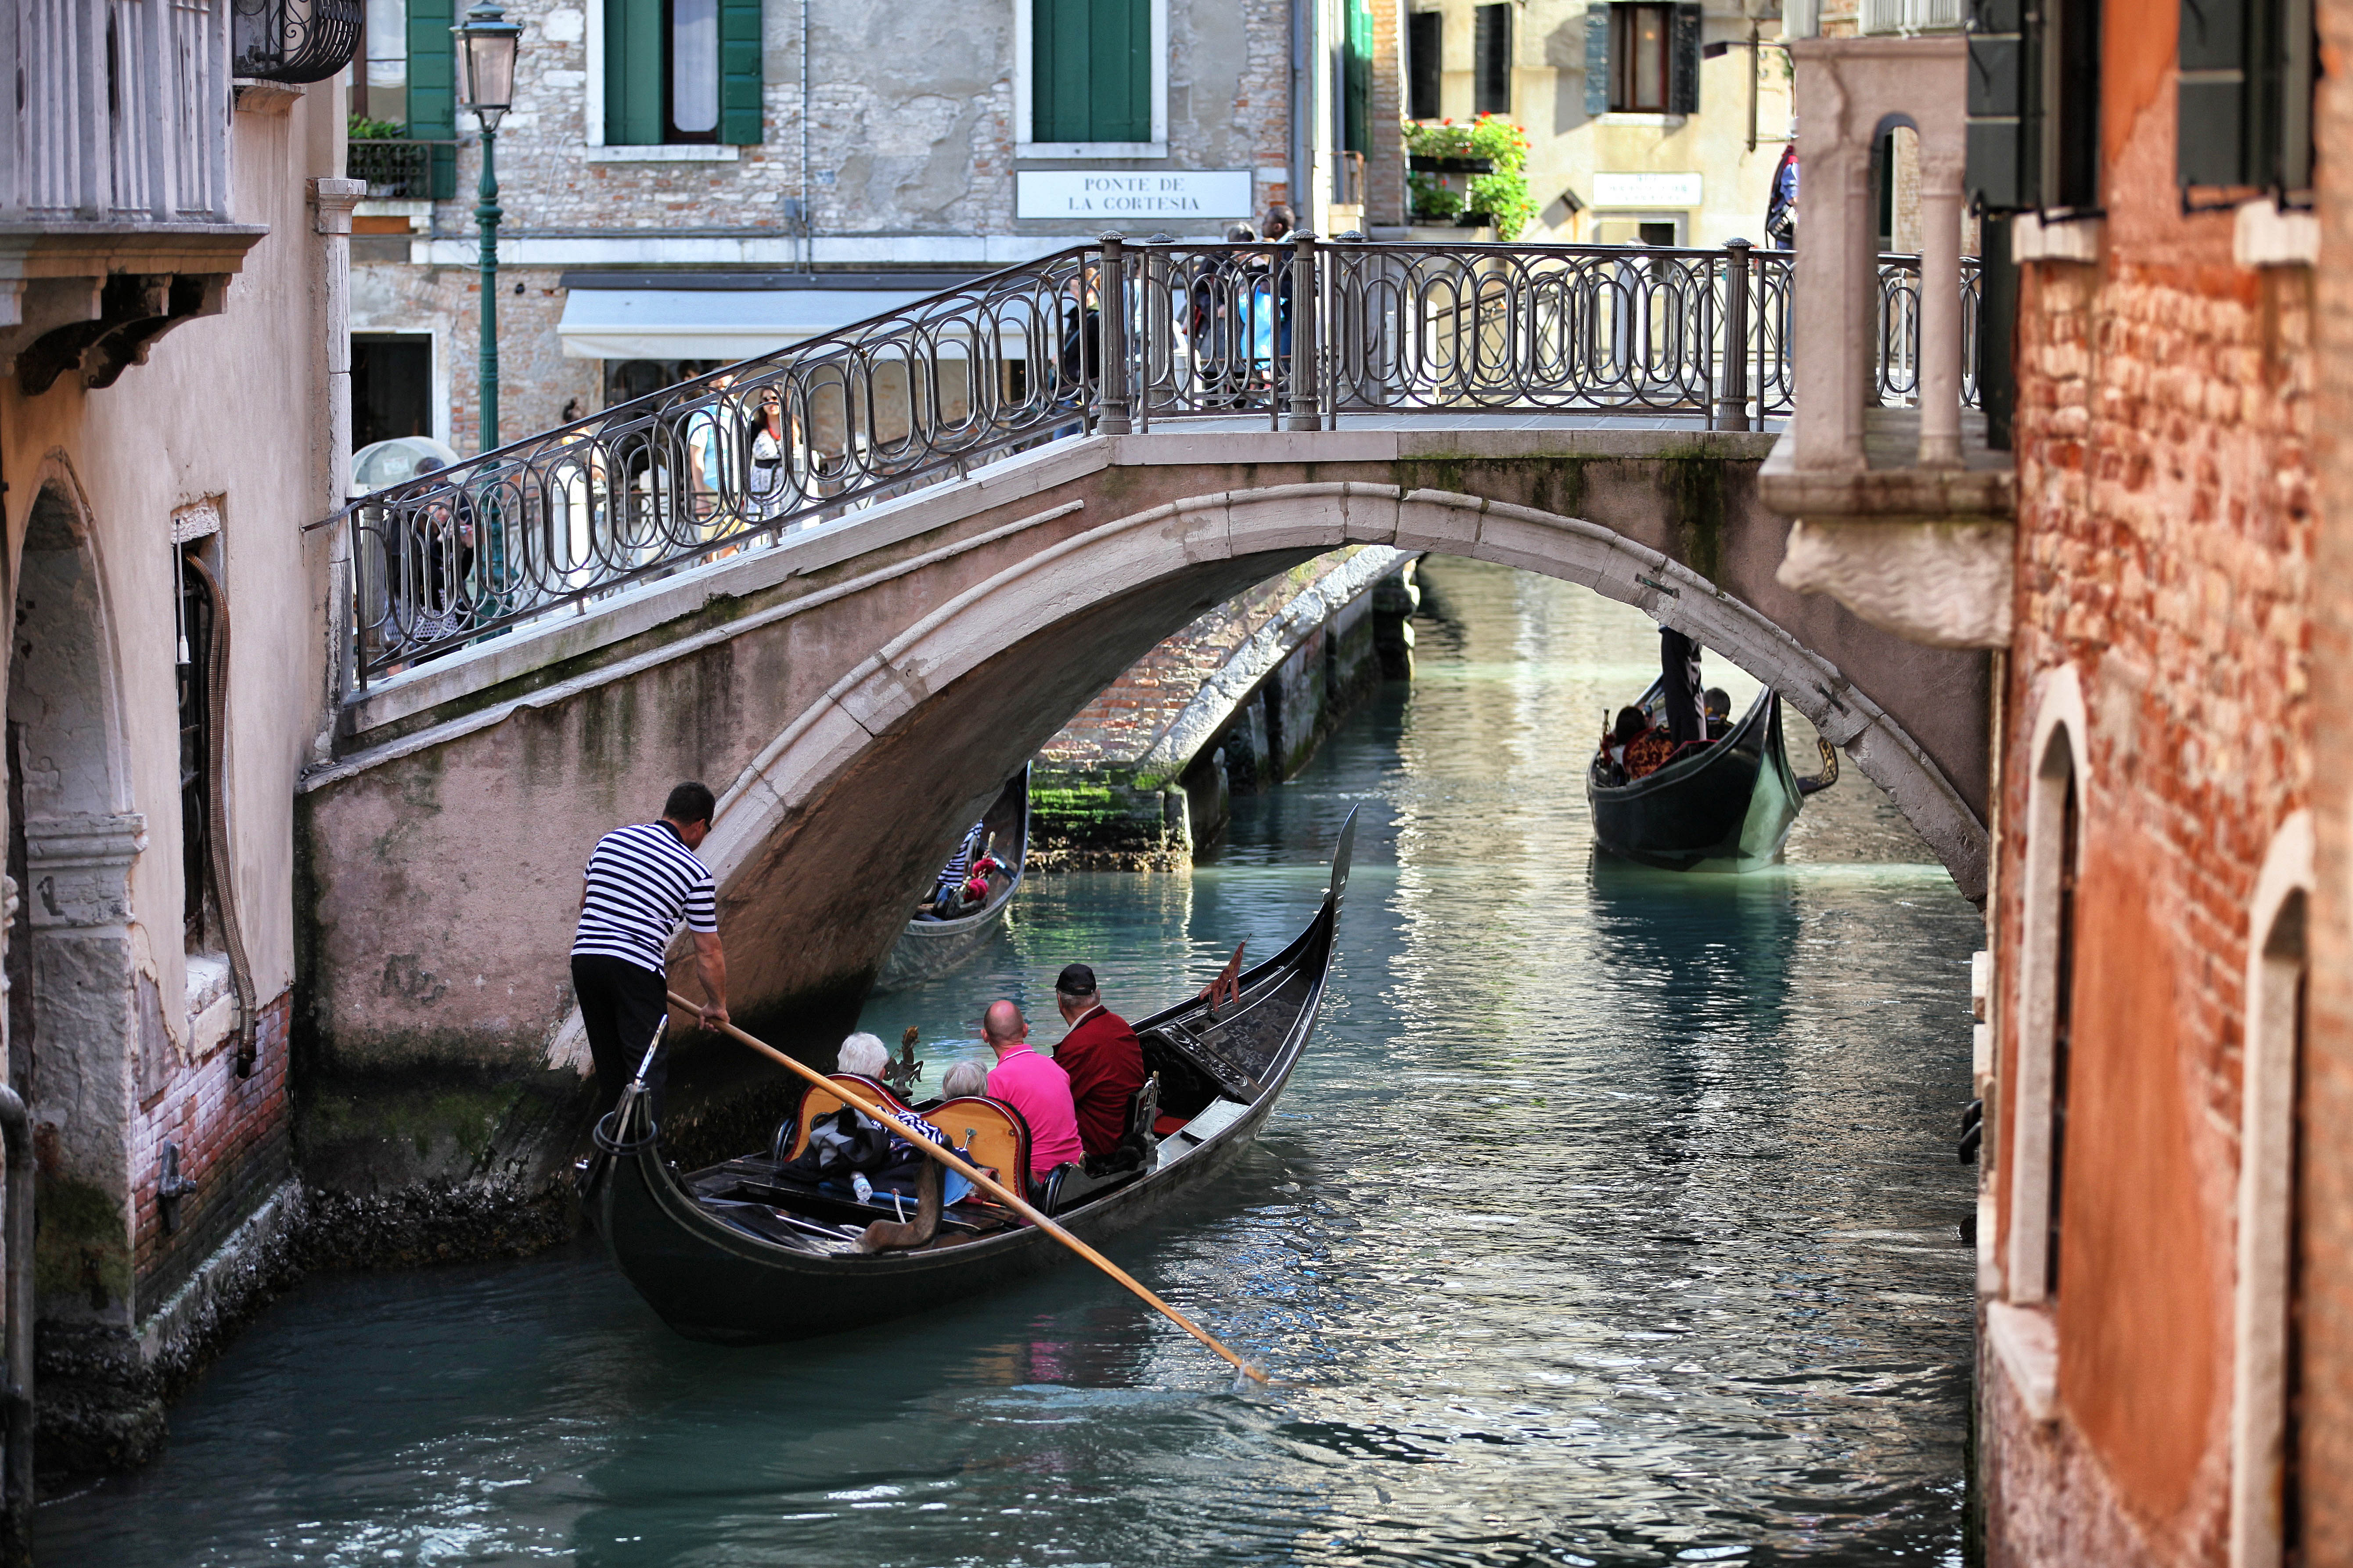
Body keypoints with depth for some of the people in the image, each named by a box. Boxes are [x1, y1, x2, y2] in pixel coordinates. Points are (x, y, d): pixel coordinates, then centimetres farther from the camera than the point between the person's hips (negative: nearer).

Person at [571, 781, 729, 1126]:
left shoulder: (611, 840, 14)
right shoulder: (694, 873, 0)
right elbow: (708, 952, 3)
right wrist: (717, 1005, 17)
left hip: (585, 957, 6)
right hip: (637, 970, -6)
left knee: (608, 1061, 19)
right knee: (648, 1070, -2)